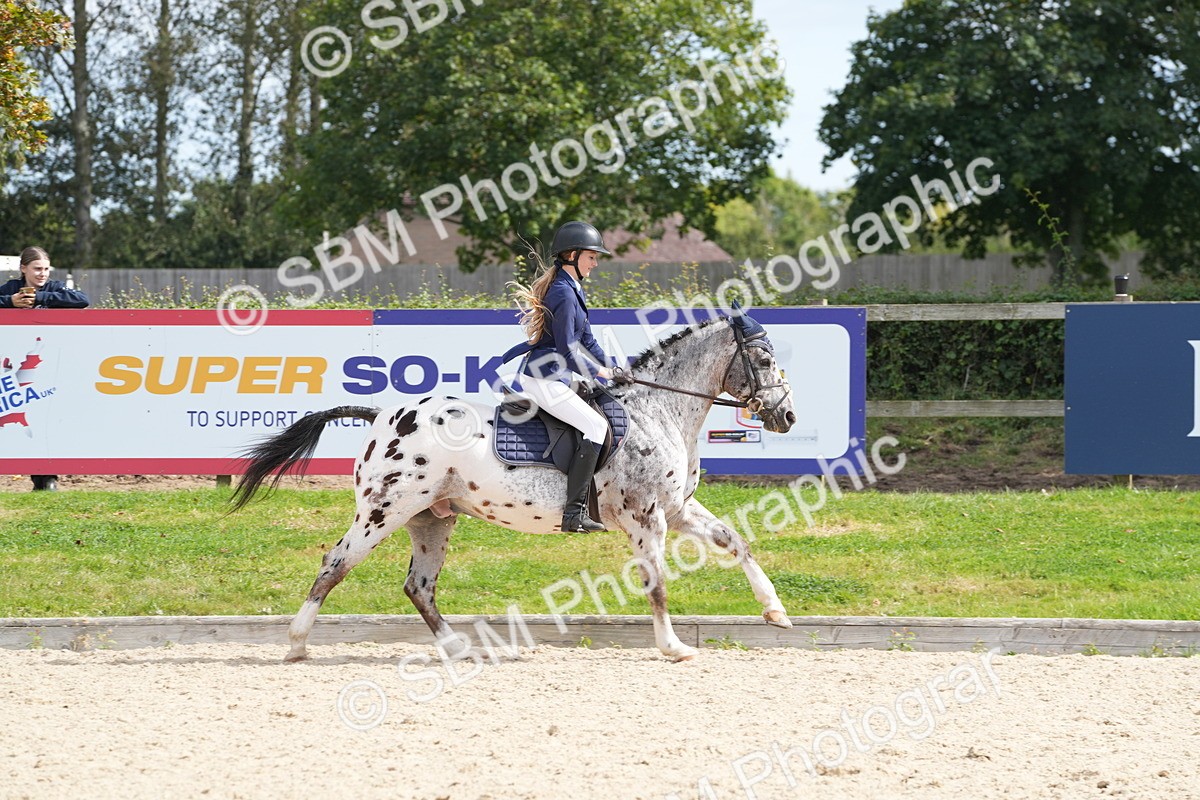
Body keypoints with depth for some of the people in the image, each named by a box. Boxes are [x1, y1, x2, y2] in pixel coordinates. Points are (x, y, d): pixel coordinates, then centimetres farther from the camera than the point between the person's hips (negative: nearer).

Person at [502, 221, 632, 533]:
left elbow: (586, 339, 21)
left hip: (536, 375, 11)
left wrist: (612, 368, 12)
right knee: (596, 426, -16)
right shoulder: (564, 294, -17)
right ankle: (573, 512, -22)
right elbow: (568, 351, -20)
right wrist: (601, 372, -8)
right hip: (545, 379, -11)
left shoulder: (572, 290, 16)